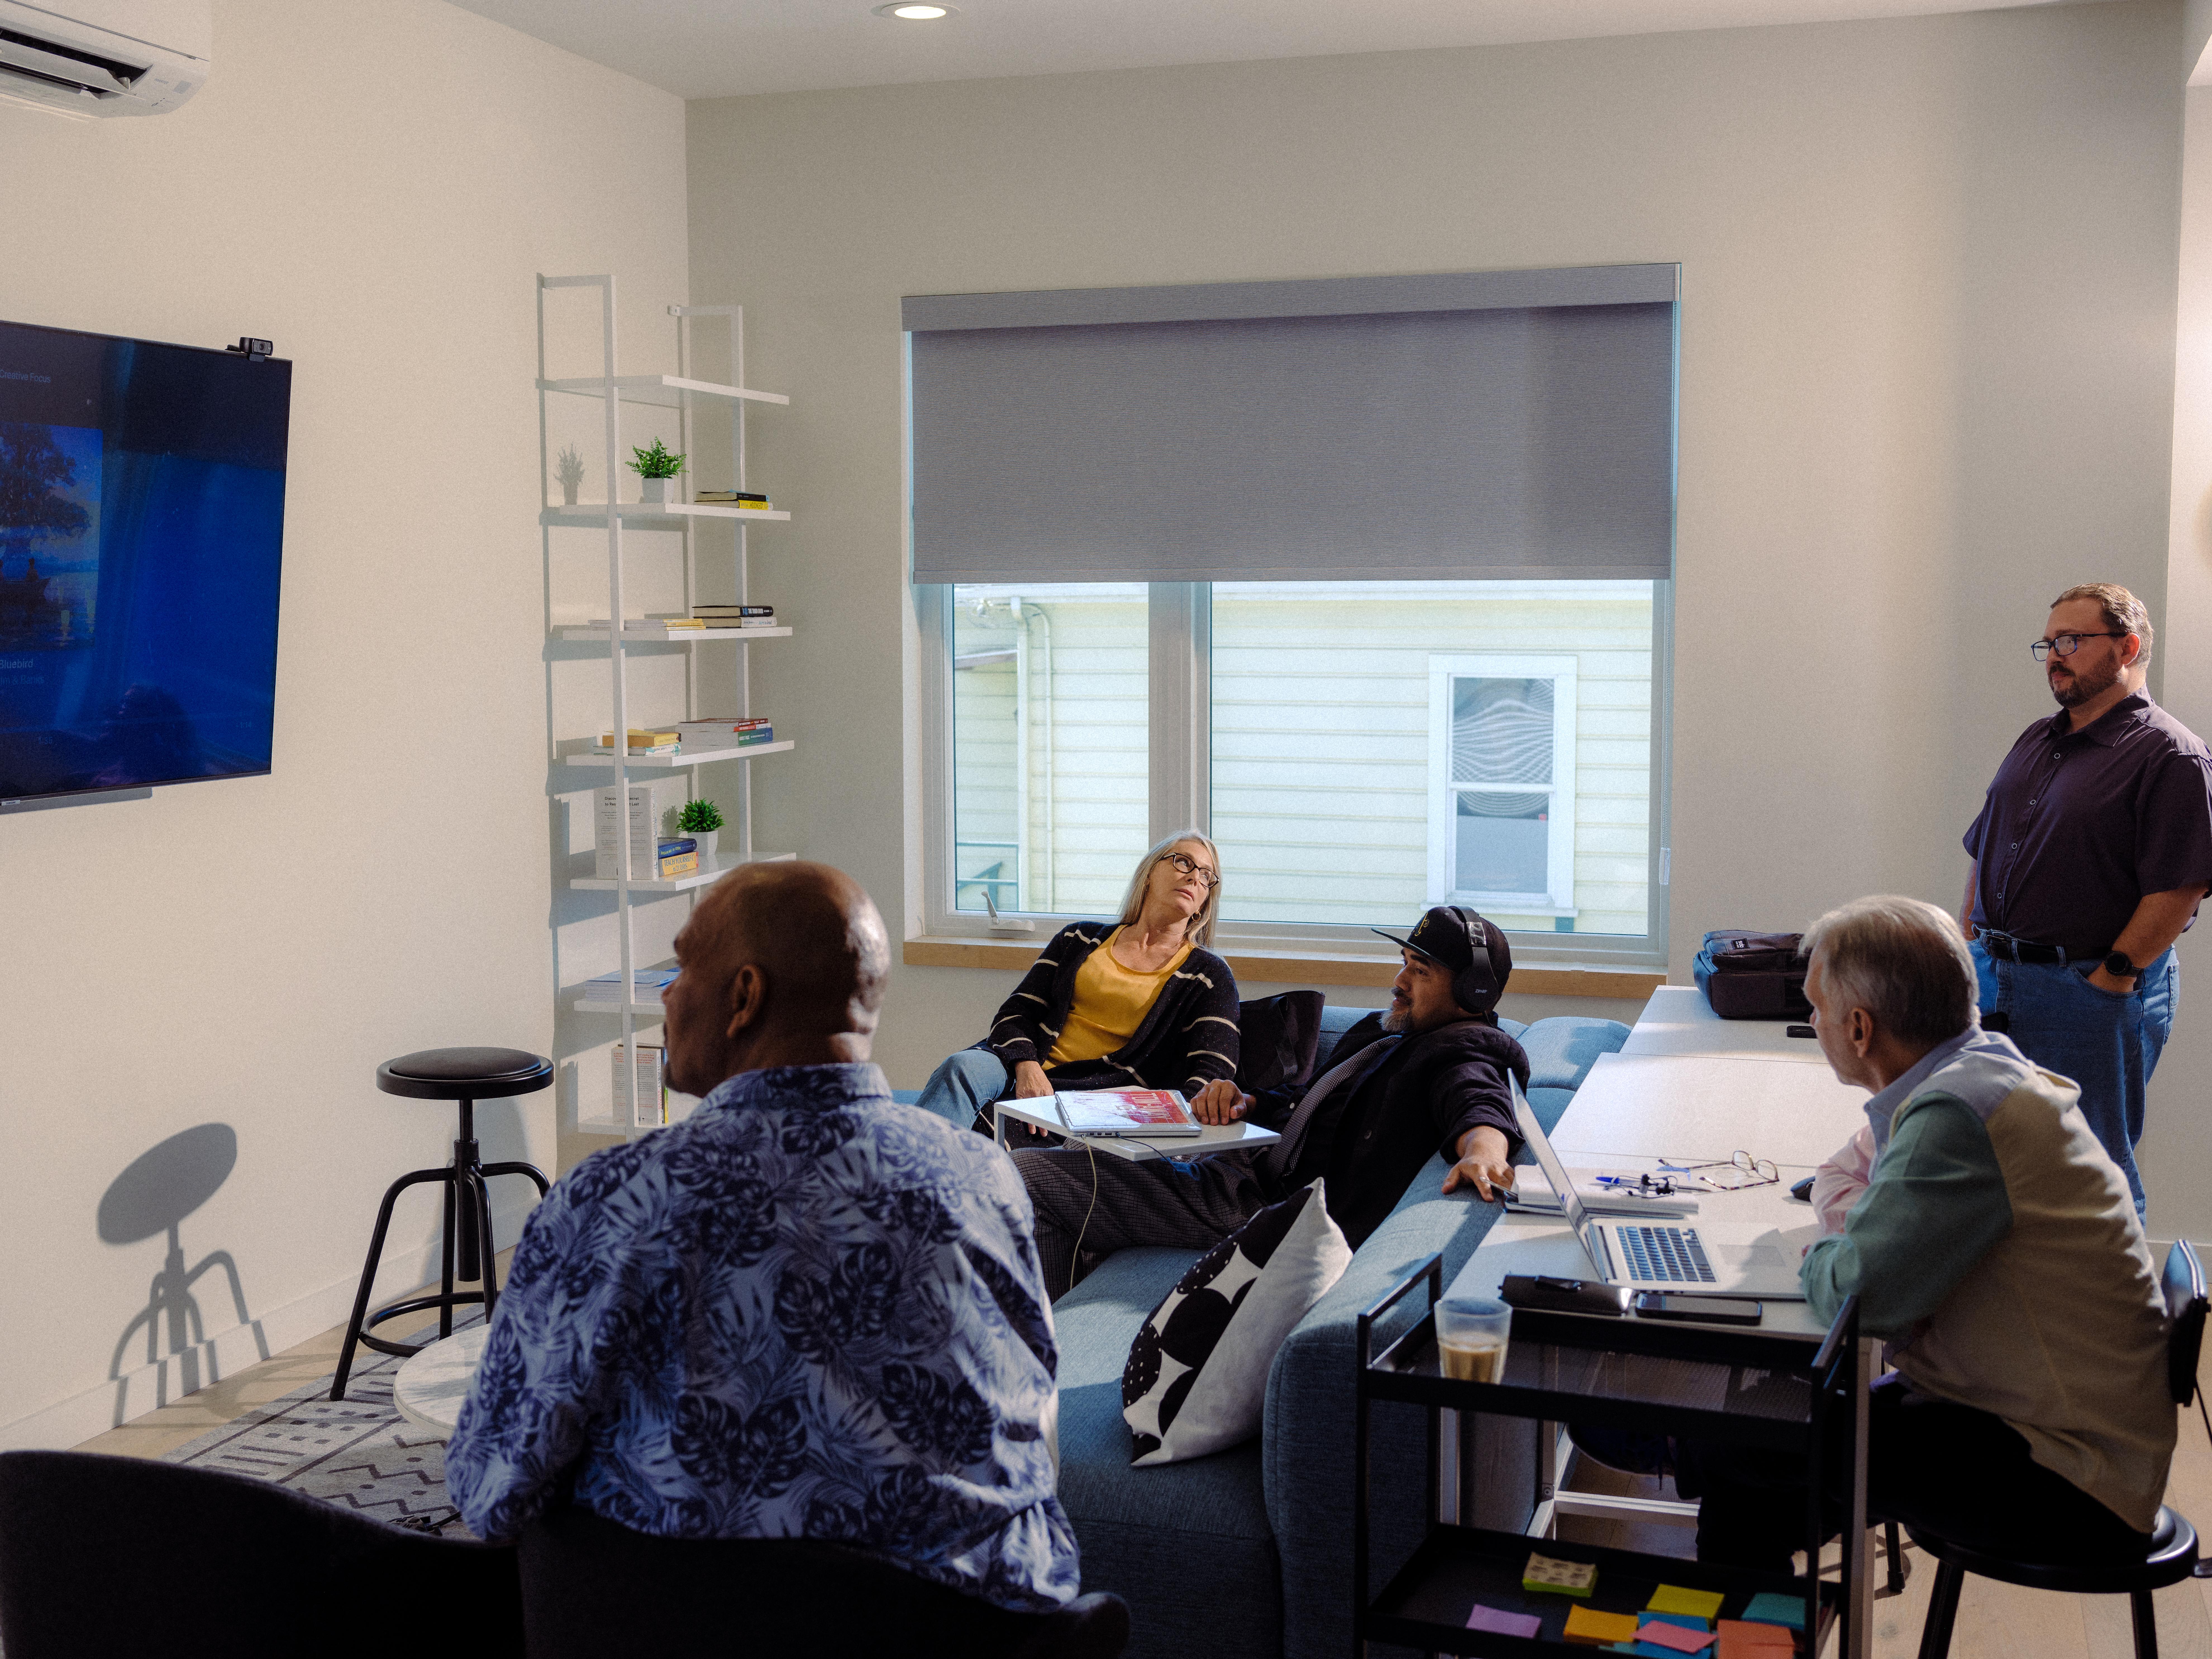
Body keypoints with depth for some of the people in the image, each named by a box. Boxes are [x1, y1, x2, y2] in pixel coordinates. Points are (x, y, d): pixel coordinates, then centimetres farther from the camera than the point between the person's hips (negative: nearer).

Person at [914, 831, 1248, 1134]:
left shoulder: (1209, 975, 13)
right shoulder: (1081, 940, 21)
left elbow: (1213, 1070, 0)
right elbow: (1016, 1012, 14)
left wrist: (1209, 1097, -27)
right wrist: (1026, 1066, -10)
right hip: (1022, 1073, 3)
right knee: (964, 1068, -34)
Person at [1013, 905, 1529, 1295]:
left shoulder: (1466, 1056, -6)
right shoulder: (1378, 1034, 23)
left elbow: (1478, 1103, -28)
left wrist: (1482, 1149, -52)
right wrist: (1248, 1103, 9)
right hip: (1251, 1170, 10)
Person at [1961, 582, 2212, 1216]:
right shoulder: (2036, 741, 15)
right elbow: (1983, 851, 20)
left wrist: (2111, 979, -17)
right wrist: (1970, 946, 11)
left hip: (2094, 995, -8)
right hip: (1993, 977, 8)